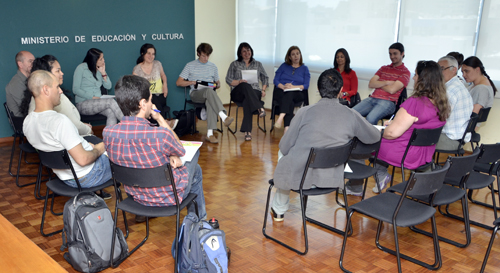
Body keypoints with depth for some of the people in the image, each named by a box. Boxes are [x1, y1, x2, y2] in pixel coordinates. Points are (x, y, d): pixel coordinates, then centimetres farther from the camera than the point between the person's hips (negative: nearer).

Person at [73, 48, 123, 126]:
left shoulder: (100, 69, 12)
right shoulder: (81, 68, -4)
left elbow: (108, 86, 9)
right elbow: (75, 89, -9)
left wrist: (103, 73, -4)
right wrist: (92, 97, -17)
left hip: (98, 103, 5)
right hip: (83, 104, -5)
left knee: (112, 113, -29)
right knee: (111, 101, -29)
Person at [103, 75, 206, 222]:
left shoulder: (108, 133, -18)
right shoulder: (160, 135, -35)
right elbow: (181, 151, -10)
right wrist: (160, 118, -9)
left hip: (135, 194, 5)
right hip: (168, 197, -4)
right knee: (196, 169, 26)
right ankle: (199, 218, 44)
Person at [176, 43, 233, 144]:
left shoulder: (213, 66, 20)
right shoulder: (190, 65, 10)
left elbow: (218, 83, 26)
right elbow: (178, 82, 6)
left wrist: (217, 85, 1)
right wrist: (193, 82, -9)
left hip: (210, 92, 2)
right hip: (196, 93, -2)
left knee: (210, 101, -37)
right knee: (209, 91, -38)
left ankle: (210, 134, -44)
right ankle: (224, 117, -55)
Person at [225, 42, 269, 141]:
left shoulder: (258, 64, 21)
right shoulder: (234, 64, 16)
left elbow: (265, 78, 22)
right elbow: (228, 79, 8)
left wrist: (263, 90, 5)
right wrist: (239, 82, -12)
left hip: (254, 92, 1)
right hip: (238, 92, 0)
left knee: (247, 100, -38)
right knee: (246, 85, -38)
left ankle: (247, 131, -45)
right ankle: (259, 108, -53)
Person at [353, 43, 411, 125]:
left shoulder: (405, 72, 5)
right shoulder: (384, 68, 23)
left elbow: (391, 90, -9)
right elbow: (370, 84, 10)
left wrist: (378, 84, 6)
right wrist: (386, 82, -3)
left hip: (387, 102, -5)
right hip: (372, 98, 6)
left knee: (370, 118, -36)